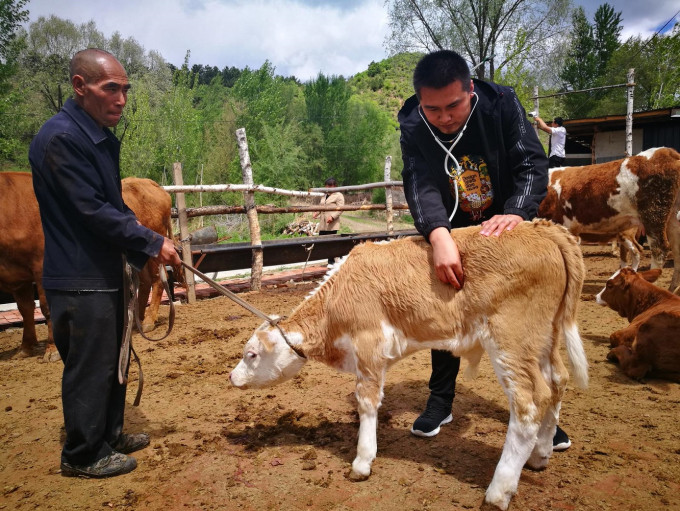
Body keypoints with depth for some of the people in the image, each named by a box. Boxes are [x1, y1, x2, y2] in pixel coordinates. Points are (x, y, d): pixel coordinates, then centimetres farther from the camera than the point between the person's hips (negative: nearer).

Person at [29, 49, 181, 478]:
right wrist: (151, 243, -17)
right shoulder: (60, 137, -19)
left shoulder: (101, 137, 11)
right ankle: (83, 456, 21)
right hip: (79, 278, -10)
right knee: (89, 368, 3)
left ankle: (109, 435, 37)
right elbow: (92, 211, -22)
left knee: (112, 360, 20)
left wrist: (143, 242, 3)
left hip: (105, 271, 10)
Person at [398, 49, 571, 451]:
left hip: (506, 226, 0)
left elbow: (533, 163, -24)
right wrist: (439, 236, -53)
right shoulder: (413, 127, -20)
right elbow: (420, 184, -35)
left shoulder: (501, 103, -20)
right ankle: (441, 401, 22)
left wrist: (516, 212, -44)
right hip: (450, 233, 1)